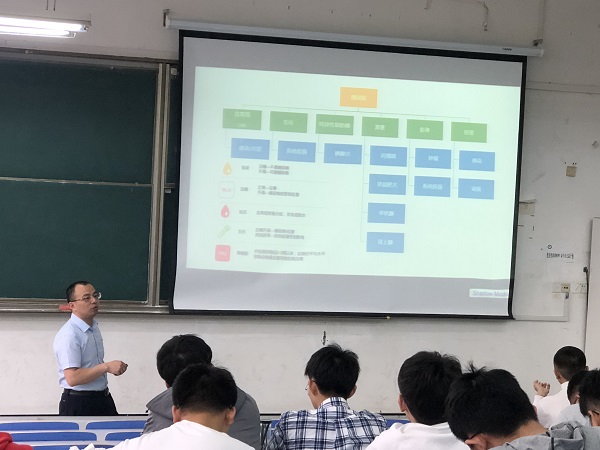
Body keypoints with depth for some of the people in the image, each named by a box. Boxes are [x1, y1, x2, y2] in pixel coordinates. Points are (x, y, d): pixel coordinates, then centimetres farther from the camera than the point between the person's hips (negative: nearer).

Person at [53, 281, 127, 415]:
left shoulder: (94, 326, 9)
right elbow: (72, 378, -27)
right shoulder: (68, 335, -20)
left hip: (103, 399, 8)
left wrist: (114, 367, 10)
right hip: (78, 405, -8)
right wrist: (106, 367, -27)